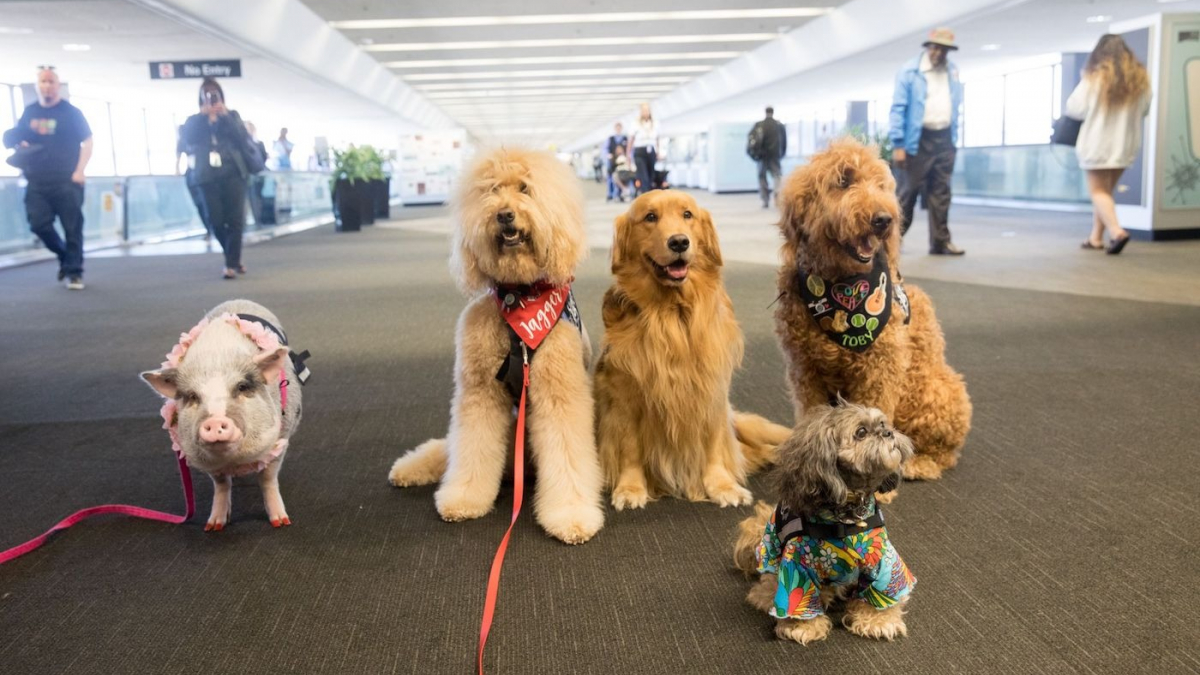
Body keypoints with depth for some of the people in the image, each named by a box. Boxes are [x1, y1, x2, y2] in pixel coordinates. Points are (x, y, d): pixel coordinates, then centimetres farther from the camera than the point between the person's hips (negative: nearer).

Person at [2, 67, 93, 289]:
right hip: (37, 182, 4)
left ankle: (74, 271, 4)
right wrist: (18, 145, -1)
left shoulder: (71, 112, 0)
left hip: (66, 181, -4)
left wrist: (79, 171, -11)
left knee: (72, 227, -4)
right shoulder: (29, 112, 12)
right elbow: (15, 138, 24)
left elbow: (87, 142, -1)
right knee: (39, 225, -1)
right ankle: (65, 256, 23)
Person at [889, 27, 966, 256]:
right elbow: (898, 108, -8)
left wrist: (954, 137, 10)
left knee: (941, 192, 5)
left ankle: (940, 241, 7)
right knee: (909, 190, 0)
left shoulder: (953, 71, 12)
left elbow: (955, 105, 16)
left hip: (945, 138, 5)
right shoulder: (909, 72, -4)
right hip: (919, 139, -5)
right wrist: (898, 144, -14)